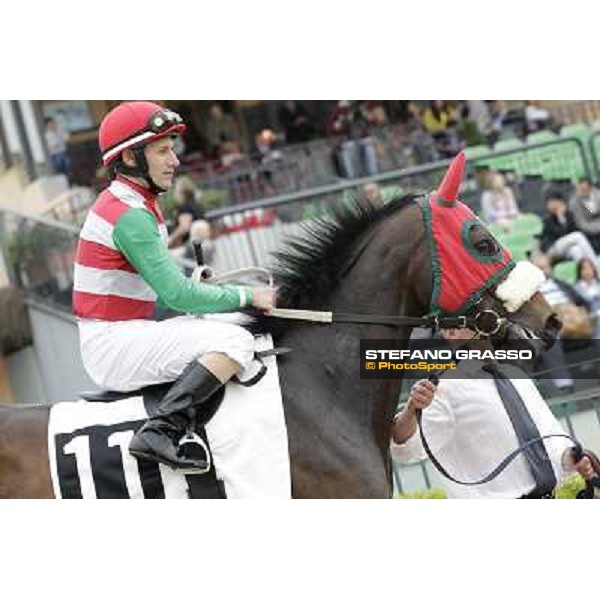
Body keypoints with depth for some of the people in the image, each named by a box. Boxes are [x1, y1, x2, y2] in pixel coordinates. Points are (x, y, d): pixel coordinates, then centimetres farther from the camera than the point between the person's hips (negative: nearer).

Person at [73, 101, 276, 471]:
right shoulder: (130, 215, -17)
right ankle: (161, 431, -31)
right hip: (113, 346, -11)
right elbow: (177, 295, -20)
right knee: (236, 341, -22)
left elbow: (162, 295, 18)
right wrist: (248, 296, -11)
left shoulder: (136, 205, 16)